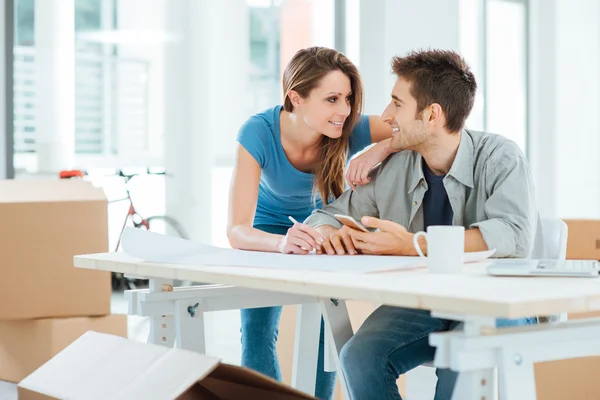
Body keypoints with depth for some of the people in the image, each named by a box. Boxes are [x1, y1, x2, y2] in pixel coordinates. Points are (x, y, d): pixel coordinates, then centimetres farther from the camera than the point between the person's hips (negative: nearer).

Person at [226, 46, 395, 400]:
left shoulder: (351, 130, -32)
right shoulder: (259, 134, -36)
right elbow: (238, 231, -42)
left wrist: (382, 149, -50)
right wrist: (283, 242, -62)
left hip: (321, 225, 1)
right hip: (268, 233, -1)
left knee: (325, 329, -6)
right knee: (258, 330, -11)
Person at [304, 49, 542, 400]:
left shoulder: (499, 157, -11)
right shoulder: (391, 171, 2)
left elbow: (515, 234, -27)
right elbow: (326, 217, 12)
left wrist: (415, 246, -30)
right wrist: (330, 234, -14)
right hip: (421, 303, 4)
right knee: (360, 356, -25)